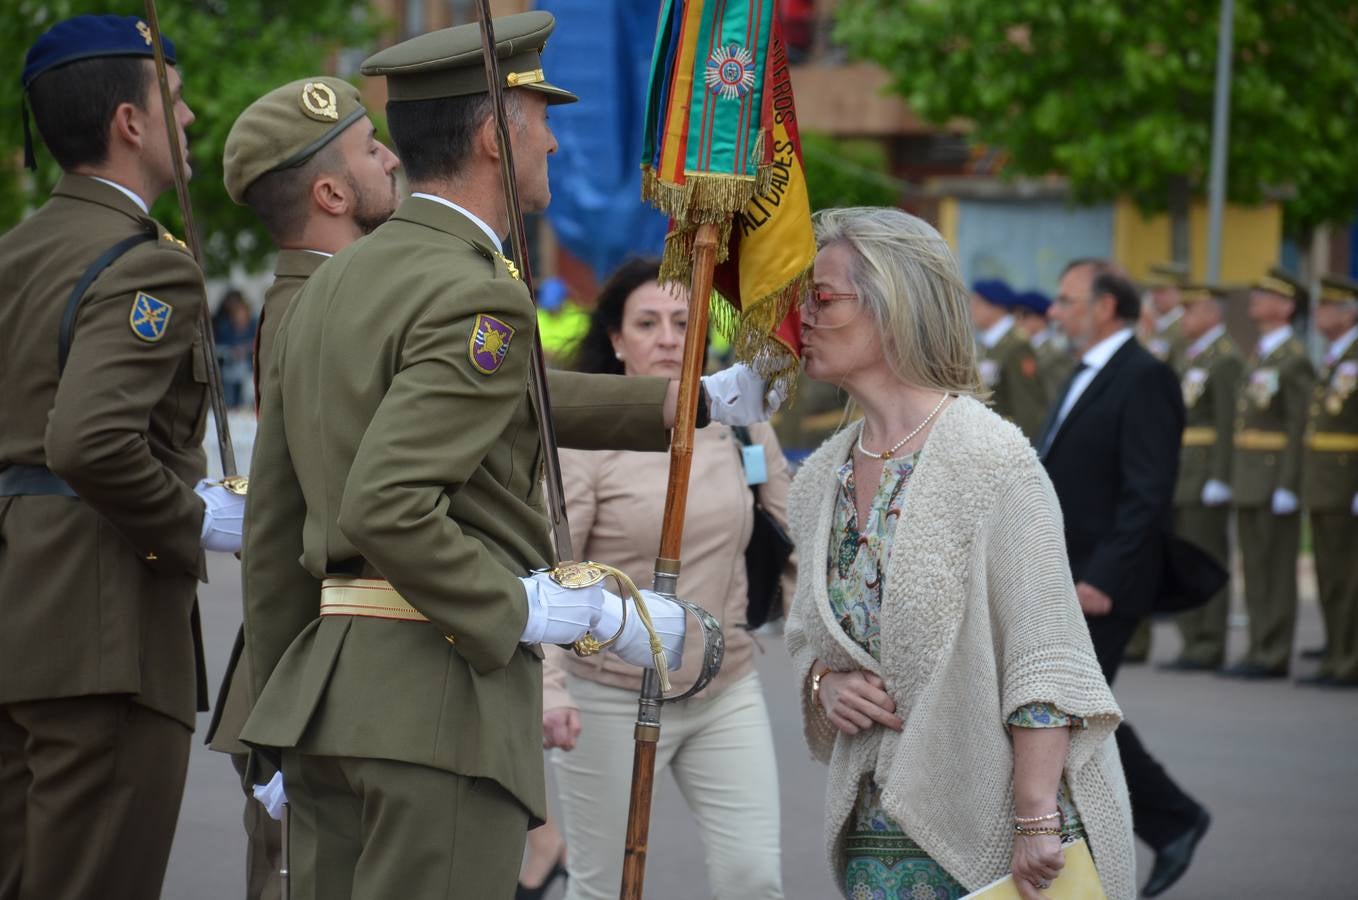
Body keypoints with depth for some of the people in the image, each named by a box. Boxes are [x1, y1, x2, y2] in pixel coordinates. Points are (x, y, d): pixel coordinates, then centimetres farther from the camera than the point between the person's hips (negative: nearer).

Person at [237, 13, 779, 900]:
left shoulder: (329, 286, 15)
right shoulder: (476, 299, -14)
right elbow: (386, 509, -24)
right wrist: (553, 611, -17)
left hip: (326, 687, 9)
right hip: (442, 693, -9)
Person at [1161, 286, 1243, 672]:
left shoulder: (1225, 359, -11)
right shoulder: (1189, 356, 19)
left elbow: (1229, 423, -18)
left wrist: (1219, 479, -22)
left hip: (1207, 478, -10)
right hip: (1182, 477, 10)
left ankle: (1208, 648, -4)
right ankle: (1194, 642, 16)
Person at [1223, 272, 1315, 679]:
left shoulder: (1295, 359, -11)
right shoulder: (1259, 356, 17)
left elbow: (1299, 427, -16)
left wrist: (1286, 486, -20)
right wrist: (1238, 479, 15)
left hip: (1275, 480, -9)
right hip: (1250, 479, 9)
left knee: (1276, 568, -4)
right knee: (1255, 569, 10)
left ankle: (1274, 655, -2)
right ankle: (1259, 650, 15)